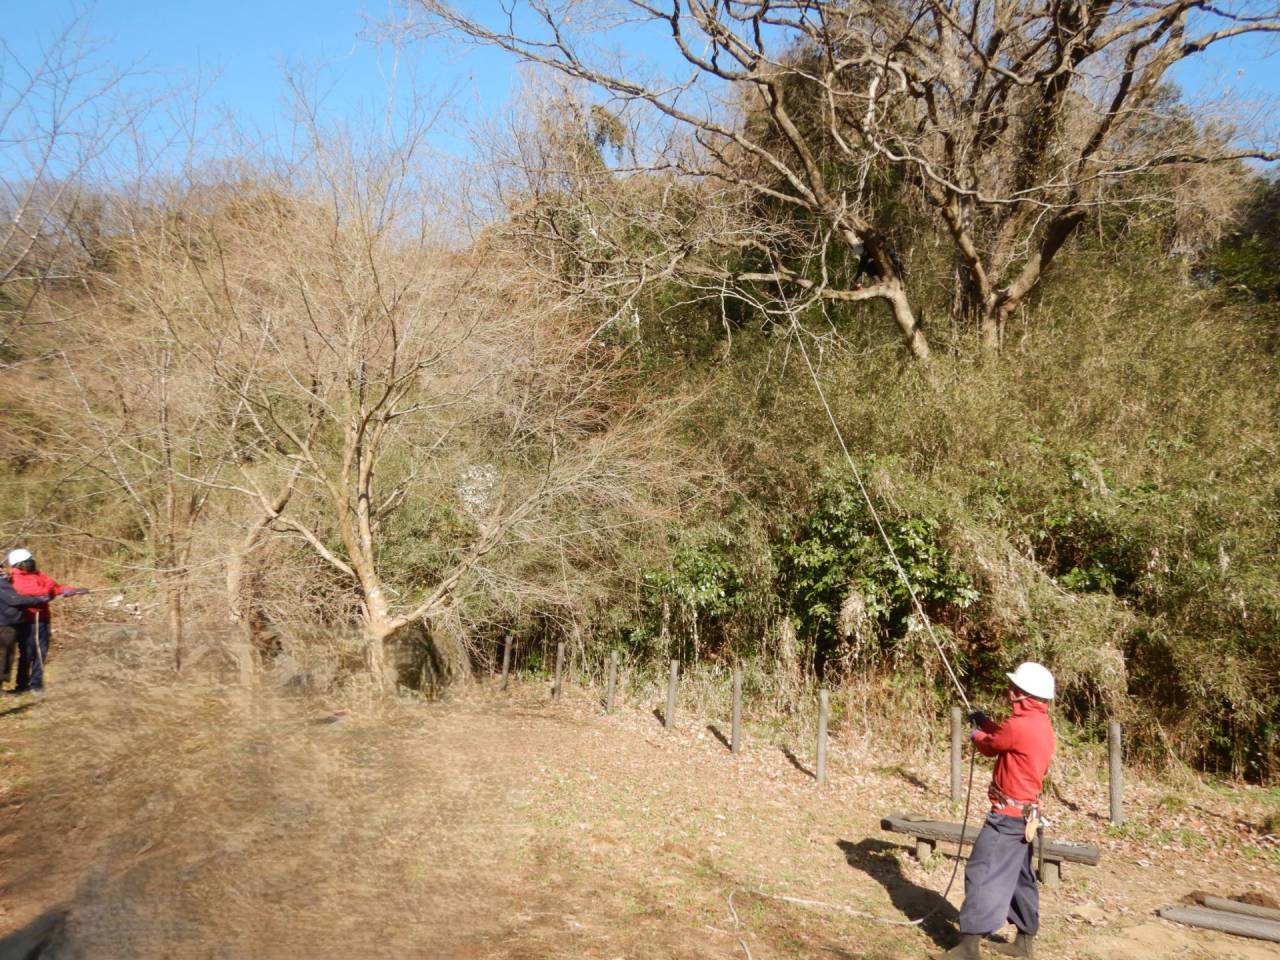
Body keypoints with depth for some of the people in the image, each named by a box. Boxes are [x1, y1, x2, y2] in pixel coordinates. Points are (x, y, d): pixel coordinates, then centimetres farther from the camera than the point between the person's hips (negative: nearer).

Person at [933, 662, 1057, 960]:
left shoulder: (1021, 725, -23)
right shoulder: (1041, 724, 7)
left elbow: (989, 746, -6)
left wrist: (977, 734, 14)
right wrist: (986, 722, 23)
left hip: (1009, 815, -10)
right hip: (1026, 814, 10)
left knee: (981, 873, -7)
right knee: (1019, 876, 19)